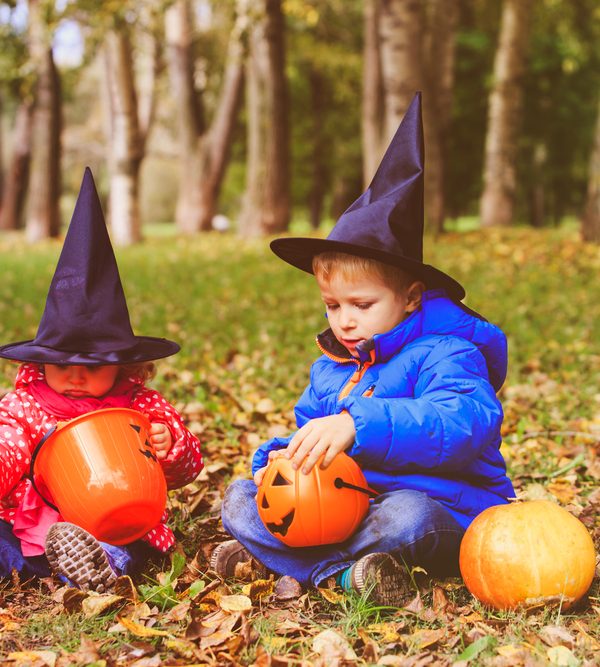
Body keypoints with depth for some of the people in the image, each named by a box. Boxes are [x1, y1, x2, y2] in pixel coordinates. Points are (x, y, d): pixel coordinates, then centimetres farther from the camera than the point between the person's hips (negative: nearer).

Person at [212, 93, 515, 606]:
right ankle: (344, 574, -24)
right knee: (241, 499, -4)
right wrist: (282, 459, -6)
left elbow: (468, 421, -33)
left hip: (442, 511, -7)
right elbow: (309, 430, 21)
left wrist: (358, 425, -43)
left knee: (405, 515, -40)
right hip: (342, 504, 7)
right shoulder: (329, 368, 12)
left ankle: (278, 555, -19)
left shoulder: (442, 354, -13)